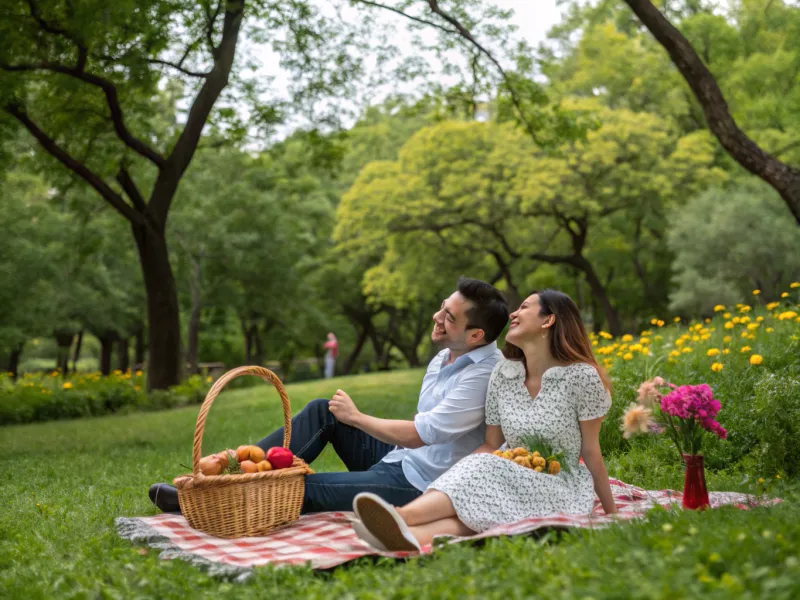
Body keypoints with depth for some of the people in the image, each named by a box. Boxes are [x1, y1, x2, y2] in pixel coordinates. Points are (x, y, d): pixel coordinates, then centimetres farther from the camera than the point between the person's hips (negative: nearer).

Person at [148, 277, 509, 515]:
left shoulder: (487, 375, -22)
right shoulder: (441, 360, 9)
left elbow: (419, 434, -24)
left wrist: (356, 417, -11)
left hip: (415, 483, -9)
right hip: (394, 458, 9)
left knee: (299, 488, -15)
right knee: (321, 412, -3)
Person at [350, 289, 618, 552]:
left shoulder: (581, 376, -10)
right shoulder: (503, 374, 4)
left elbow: (591, 451, -4)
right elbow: (491, 445, 5)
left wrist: (611, 512, 0)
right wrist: (451, 474, -12)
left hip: (563, 491, -4)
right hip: (515, 479, 4)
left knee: (486, 473, -33)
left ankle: (400, 517, -54)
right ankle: (410, 536, -60)